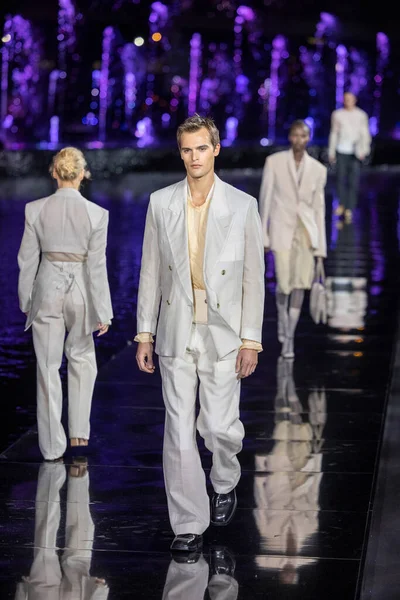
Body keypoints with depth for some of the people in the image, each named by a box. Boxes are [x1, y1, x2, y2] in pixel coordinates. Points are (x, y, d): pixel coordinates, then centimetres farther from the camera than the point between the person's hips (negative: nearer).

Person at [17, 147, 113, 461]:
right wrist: (103, 312, -2)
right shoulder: (96, 214, -12)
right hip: (80, 291, 0)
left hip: (47, 289, 0)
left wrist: (26, 300, 11)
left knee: (48, 368, 8)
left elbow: (28, 259, -1)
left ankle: (52, 445, 11)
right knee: (82, 359, 23)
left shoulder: (36, 209, -8)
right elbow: (97, 265, -10)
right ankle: (78, 430, 24)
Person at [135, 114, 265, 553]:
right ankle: (189, 524, 9)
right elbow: (151, 272, 7)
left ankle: (225, 483, 33)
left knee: (219, 426, 0)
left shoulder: (242, 205, -2)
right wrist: (144, 334, 3)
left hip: (222, 335, -1)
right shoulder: (161, 203, 3)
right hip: (176, 334, 1)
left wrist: (250, 340, -5)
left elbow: (253, 276, -1)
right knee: (179, 431, 0)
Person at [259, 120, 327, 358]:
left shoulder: (318, 169, 3)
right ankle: (282, 318, 28)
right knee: (284, 285, -6)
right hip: (282, 229, -2)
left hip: (306, 231, 2)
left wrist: (321, 247, 5)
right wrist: (263, 236, -1)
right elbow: (265, 198, 0)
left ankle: (289, 338, 2)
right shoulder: (274, 162, -3)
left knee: (301, 284, -9)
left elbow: (319, 208, 7)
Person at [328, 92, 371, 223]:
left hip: (355, 151, -1)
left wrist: (364, 150, -7)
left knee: (354, 181, -6)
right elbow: (334, 133, 14)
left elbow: (365, 134, 5)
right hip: (341, 150, 1)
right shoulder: (337, 114, 9)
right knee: (341, 178, -3)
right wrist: (331, 152, 12)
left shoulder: (361, 115, 6)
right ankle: (342, 204, 17)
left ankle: (349, 209, -3)